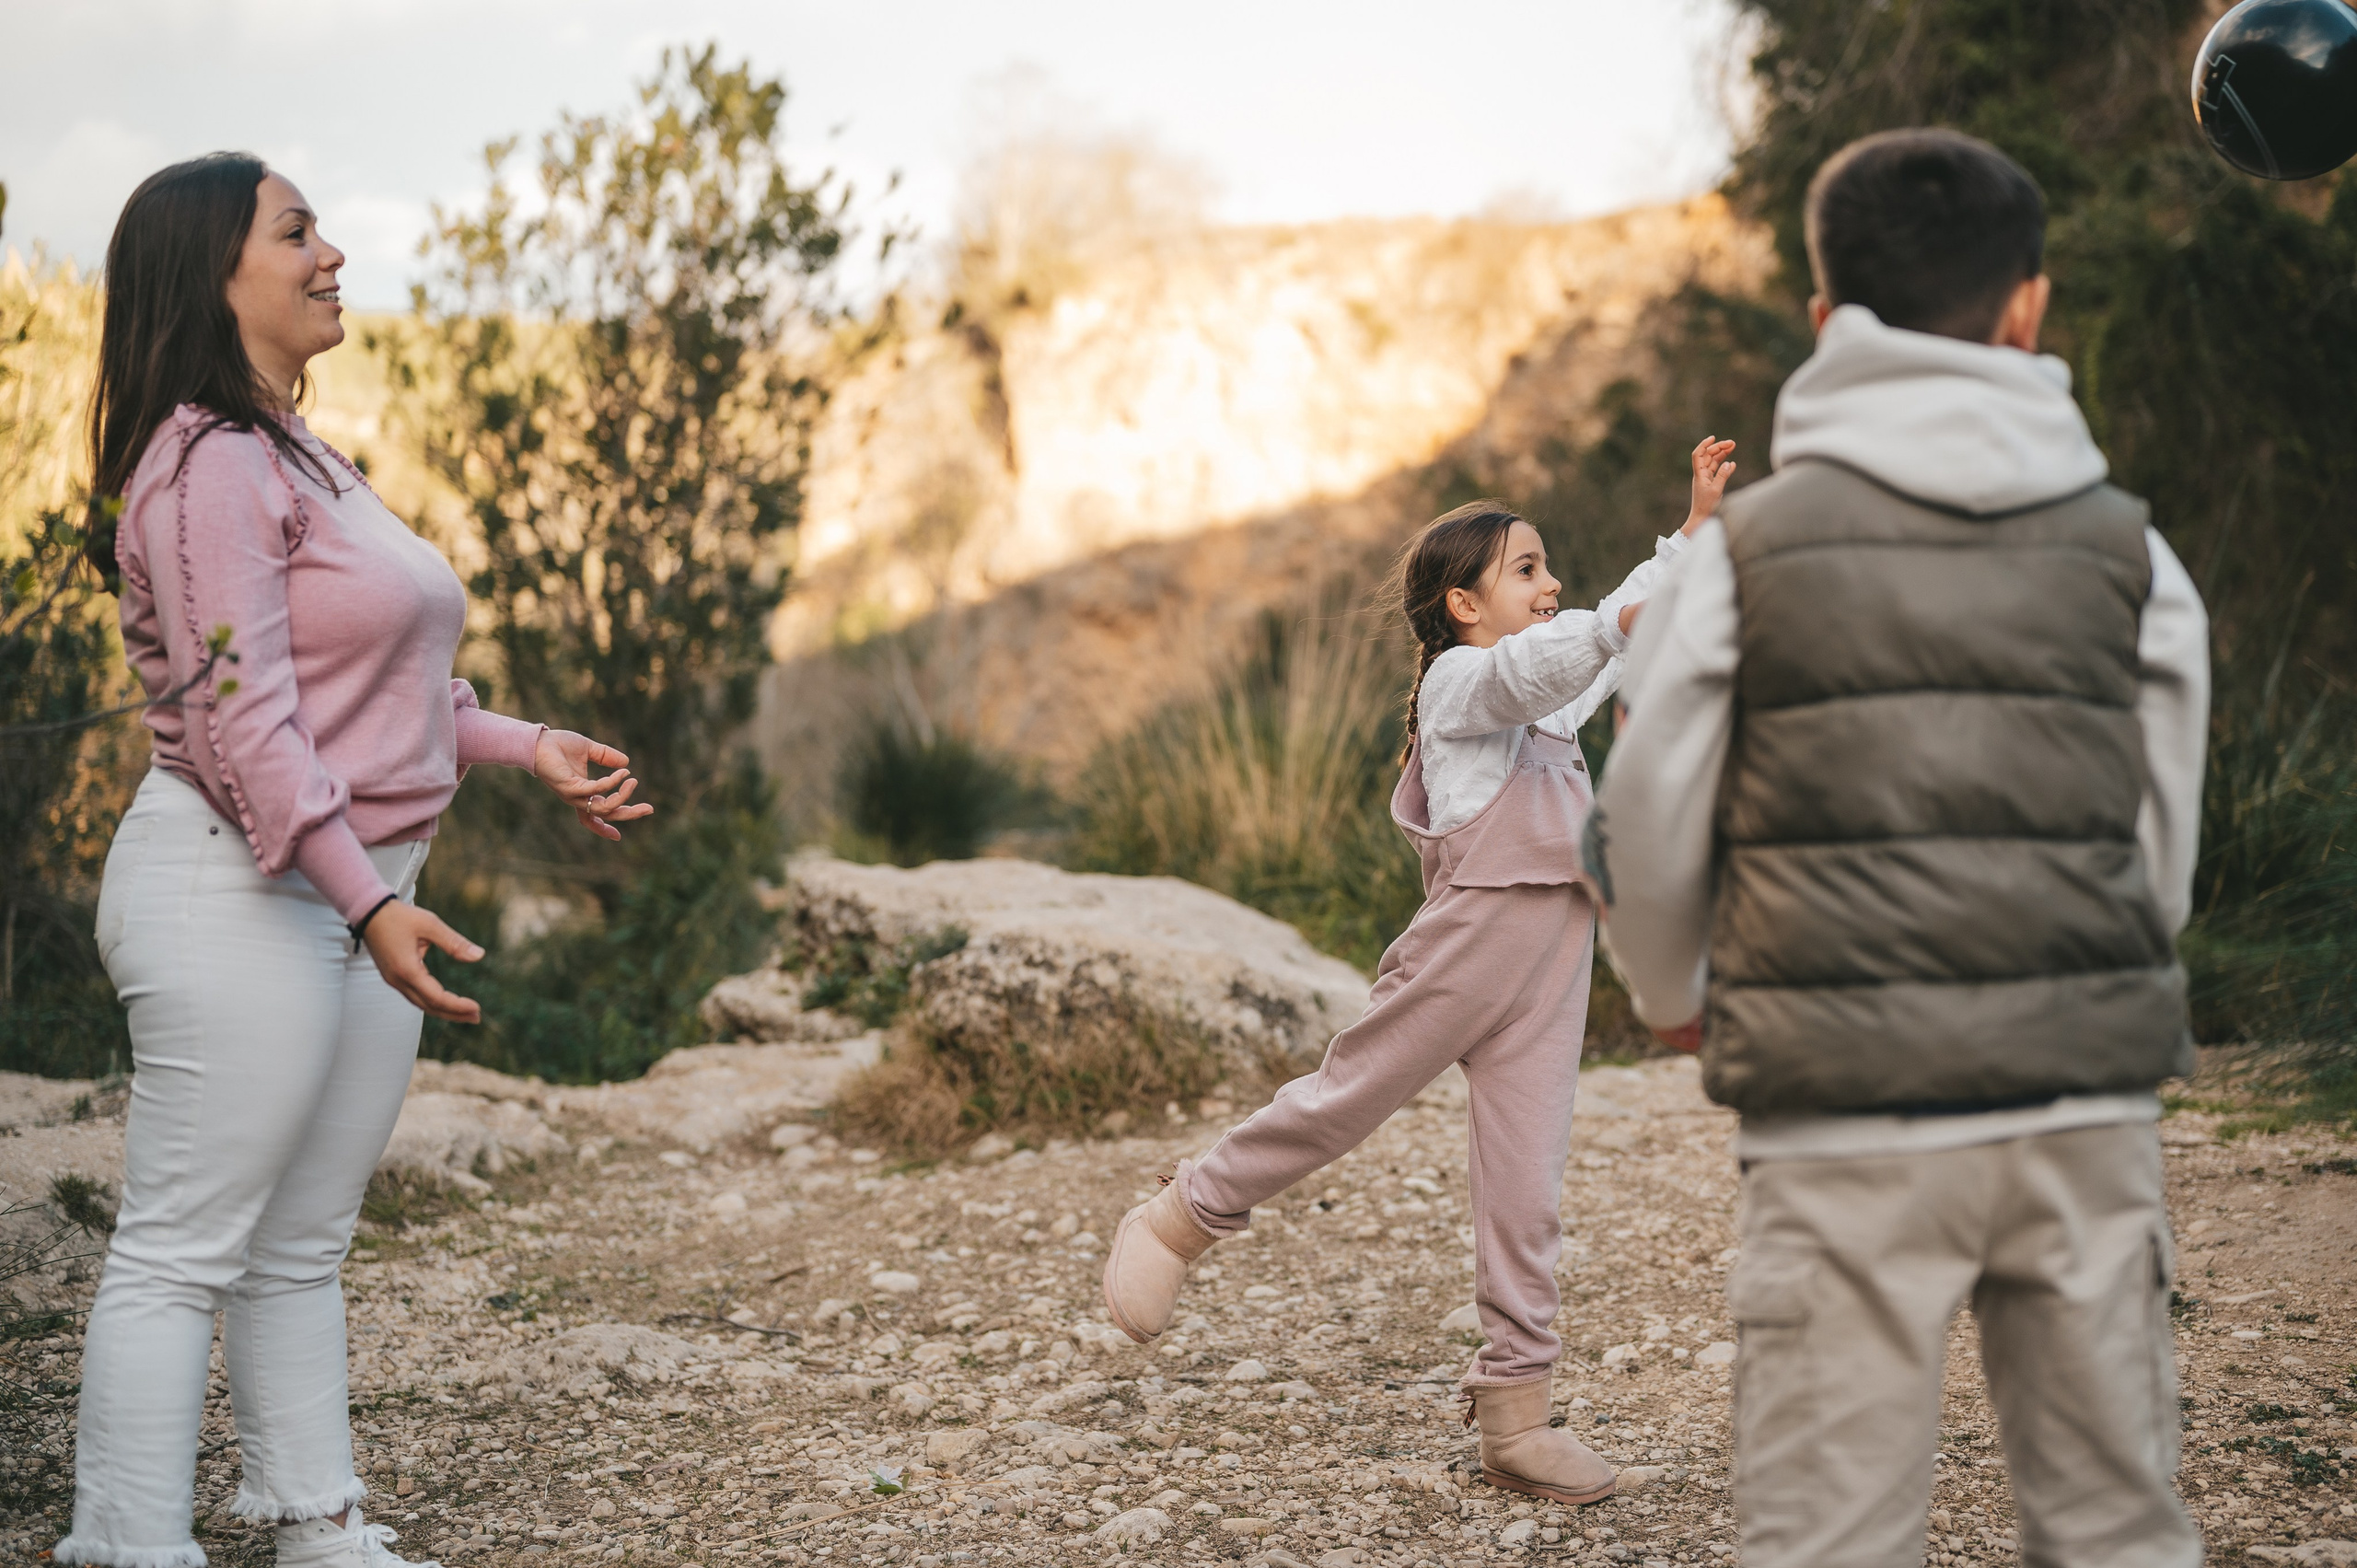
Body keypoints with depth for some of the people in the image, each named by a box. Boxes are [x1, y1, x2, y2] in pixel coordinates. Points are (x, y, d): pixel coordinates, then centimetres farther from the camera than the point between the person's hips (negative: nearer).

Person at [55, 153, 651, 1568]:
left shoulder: (306, 463, 17)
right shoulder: (211, 466, -14)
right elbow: (244, 717, -21)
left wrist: (527, 748, 18)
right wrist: (369, 899, -26)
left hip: (357, 893, 10)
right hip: (240, 895, -10)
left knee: (305, 1245, 15)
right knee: (183, 1251, -4)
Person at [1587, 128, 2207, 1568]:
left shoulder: (1742, 554, -2)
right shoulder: (2130, 557, 4)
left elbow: (1648, 842, 3)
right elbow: (2166, 855, 10)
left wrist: (1677, 1001, 25)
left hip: (1846, 1127, -2)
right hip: (2088, 1120, 2)